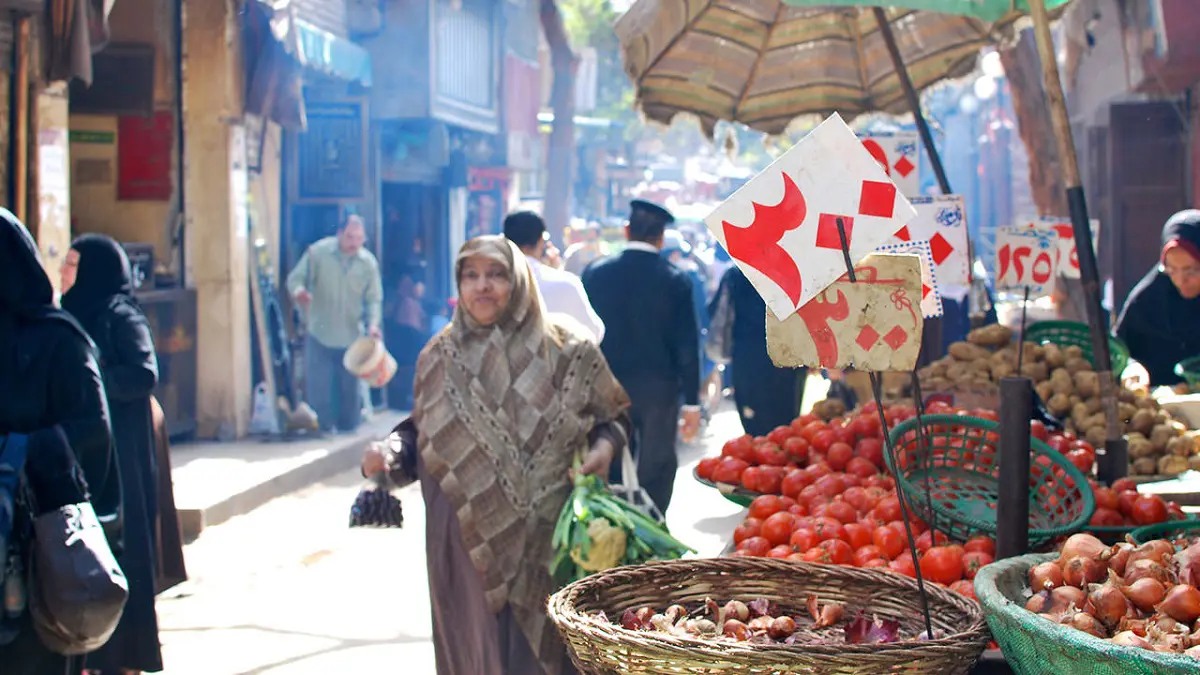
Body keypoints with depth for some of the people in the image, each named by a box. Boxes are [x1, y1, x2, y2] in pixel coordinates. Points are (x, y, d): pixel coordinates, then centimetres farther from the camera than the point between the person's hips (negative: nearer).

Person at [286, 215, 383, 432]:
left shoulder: (369, 263, -2)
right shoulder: (317, 252, -9)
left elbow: (373, 298, 1)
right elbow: (295, 278, -7)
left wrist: (373, 323, -16)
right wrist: (298, 291, -31)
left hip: (352, 337, 2)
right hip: (318, 334, -2)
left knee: (350, 388, 10)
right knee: (317, 387, 0)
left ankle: (348, 431, 23)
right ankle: (321, 430, 11)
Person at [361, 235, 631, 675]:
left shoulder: (564, 348, 0)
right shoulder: (441, 357, 7)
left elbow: (612, 414, 7)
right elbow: (422, 430, 13)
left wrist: (605, 445, -14)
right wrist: (390, 454, -6)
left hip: (548, 530, -2)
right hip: (467, 535, 2)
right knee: (478, 636, 7)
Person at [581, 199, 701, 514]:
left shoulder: (595, 272, -2)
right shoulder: (675, 280, -7)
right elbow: (686, 345, -7)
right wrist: (692, 402, -2)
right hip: (658, 390, -2)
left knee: (610, 469, 12)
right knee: (655, 472, 7)